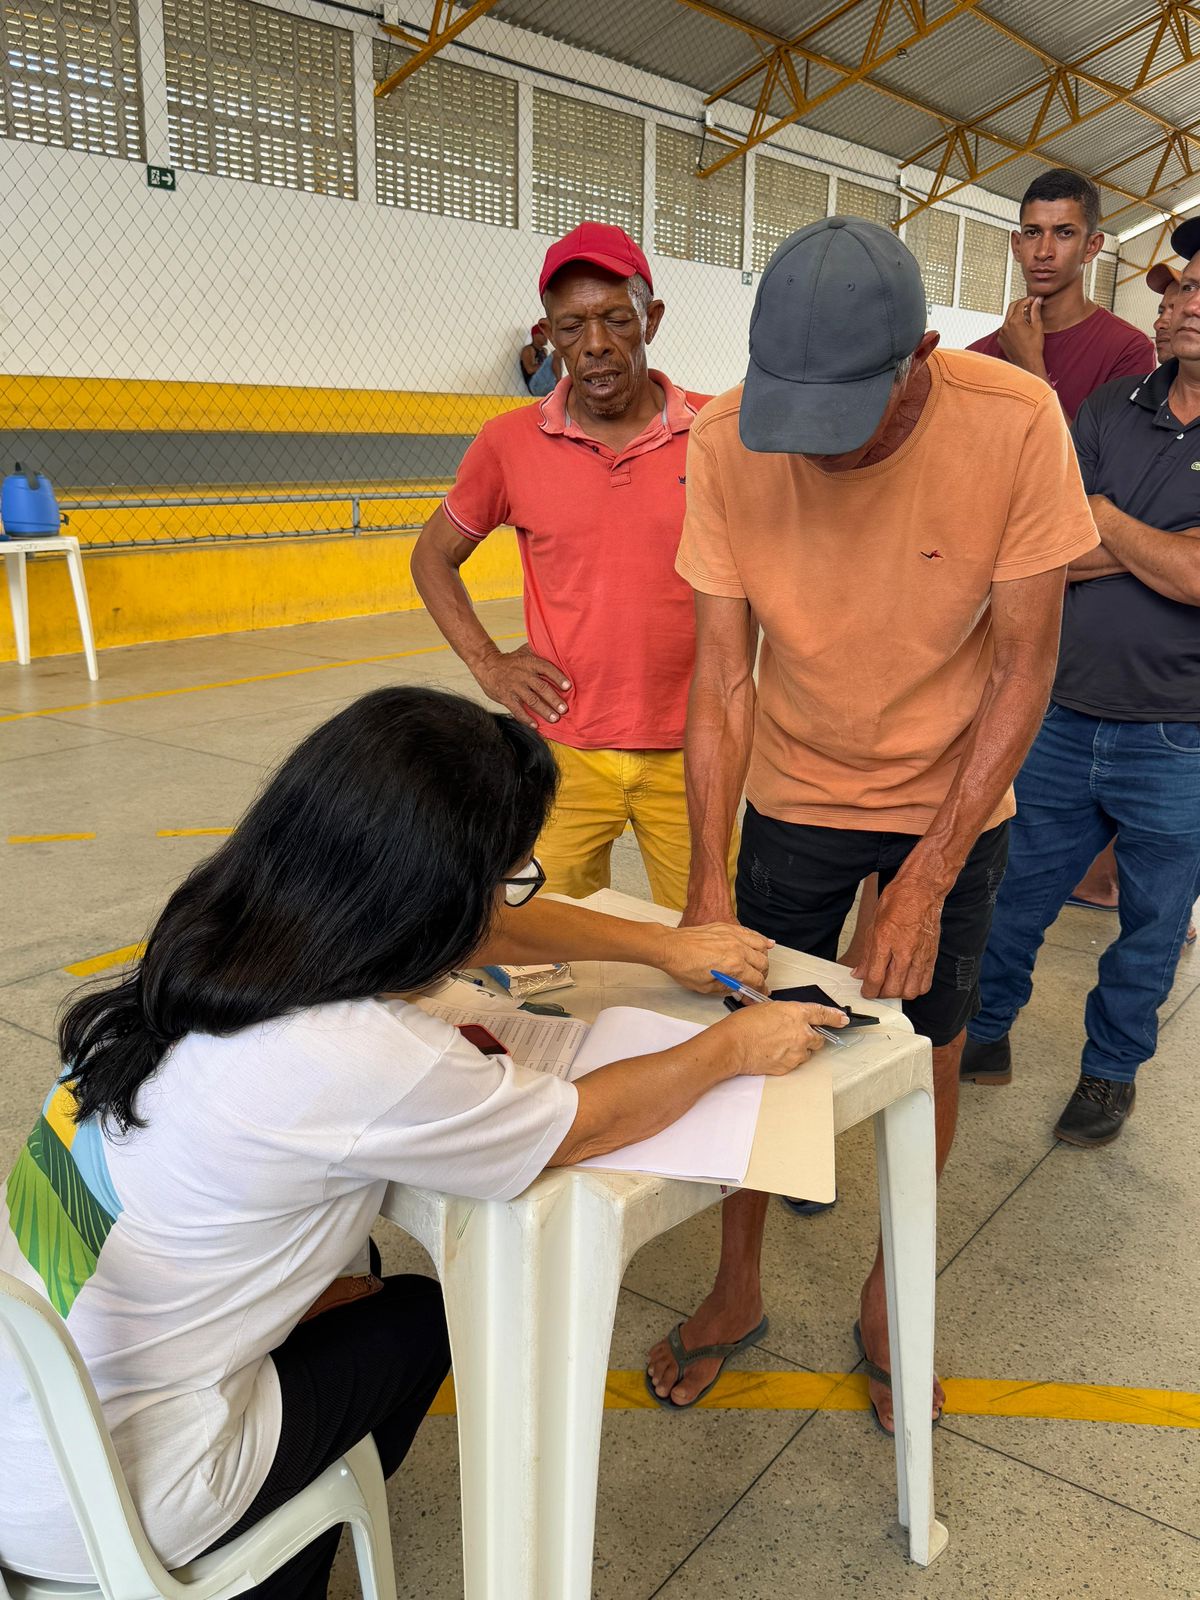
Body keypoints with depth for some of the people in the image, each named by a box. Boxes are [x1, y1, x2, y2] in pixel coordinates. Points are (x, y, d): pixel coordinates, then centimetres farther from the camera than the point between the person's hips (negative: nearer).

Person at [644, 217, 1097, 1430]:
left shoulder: (1014, 425, -24)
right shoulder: (727, 442, -20)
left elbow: (1025, 666, -18)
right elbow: (720, 673, -15)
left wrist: (927, 878, -21)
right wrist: (705, 881, -22)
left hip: (950, 797, -1)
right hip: (793, 789, 1)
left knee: (926, 1054, 9)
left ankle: (888, 1296, 36)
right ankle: (737, 1288, 33)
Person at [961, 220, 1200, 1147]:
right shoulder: (1111, 411, 4)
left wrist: (1101, 516, -10)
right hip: (1066, 722, 3)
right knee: (1013, 896, 15)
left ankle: (1112, 1071, 38)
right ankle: (984, 1035, 38)